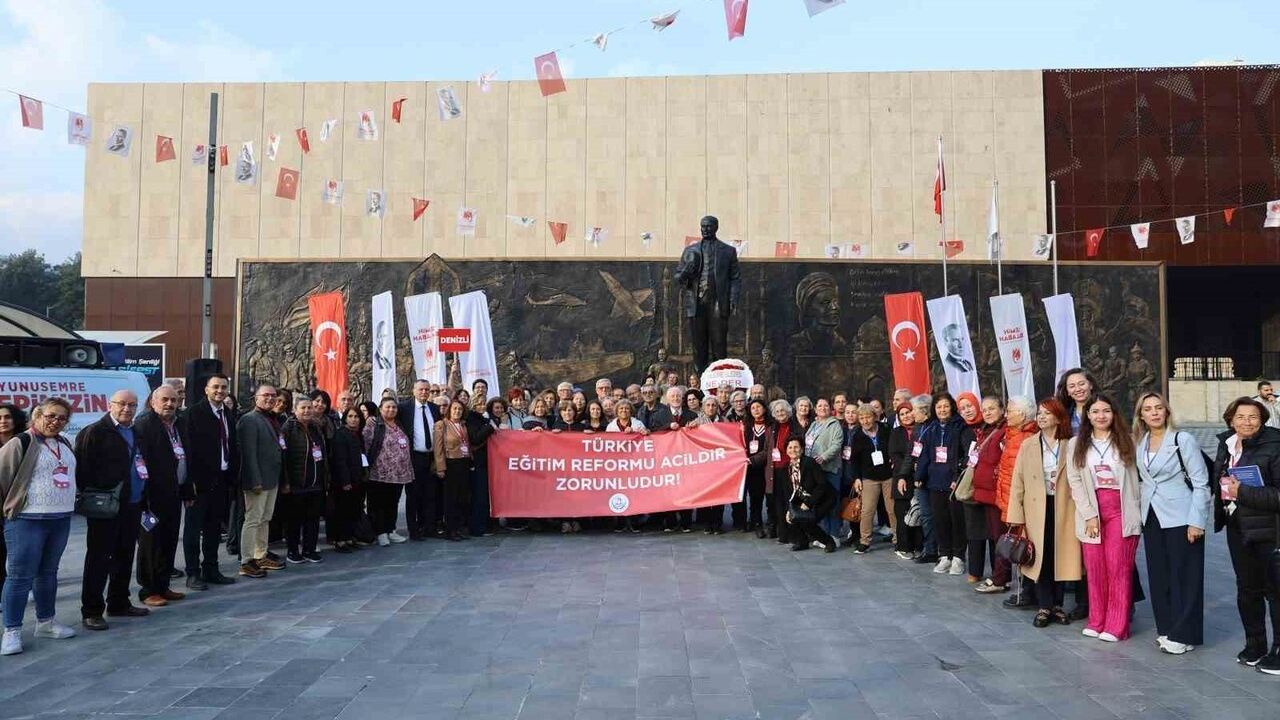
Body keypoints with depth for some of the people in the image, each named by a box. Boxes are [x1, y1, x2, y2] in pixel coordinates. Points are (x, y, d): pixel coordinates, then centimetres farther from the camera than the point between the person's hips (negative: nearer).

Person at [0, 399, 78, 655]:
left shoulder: (65, 444, 13)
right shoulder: (21, 443, -9)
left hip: (61, 519, 7)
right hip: (27, 519, -7)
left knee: (48, 572, 16)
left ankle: (46, 621, 27)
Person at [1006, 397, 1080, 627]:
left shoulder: (1070, 446, 0)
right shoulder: (1027, 445, 3)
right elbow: (1017, 481, 1)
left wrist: (1079, 510, -7)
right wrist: (1016, 516, -4)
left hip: (1063, 508, 0)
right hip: (1036, 509, 0)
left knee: (1061, 556, 6)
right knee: (1041, 557, 4)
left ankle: (1057, 605, 20)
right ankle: (1044, 607, 13)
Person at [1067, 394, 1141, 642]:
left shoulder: (1125, 442, 5)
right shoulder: (1076, 444, 6)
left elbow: (1134, 478, 5)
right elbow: (1075, 481, 1)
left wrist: (1136, 513, -2)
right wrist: (1090, 514, -7)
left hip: (1121, 511, -1)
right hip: (1091, 512, 1)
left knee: (1118, 568, -2)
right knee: (1095, 569, 4)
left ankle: (1116, 626, 4)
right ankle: (1096, 622, 14)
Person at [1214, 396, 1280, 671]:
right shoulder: (1226, 445, 6)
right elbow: (1217, 477, 24)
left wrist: (1243, 492, -22)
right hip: (1237, 528, 7)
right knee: (1247, 589, 16)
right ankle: (1254, 645, 29)